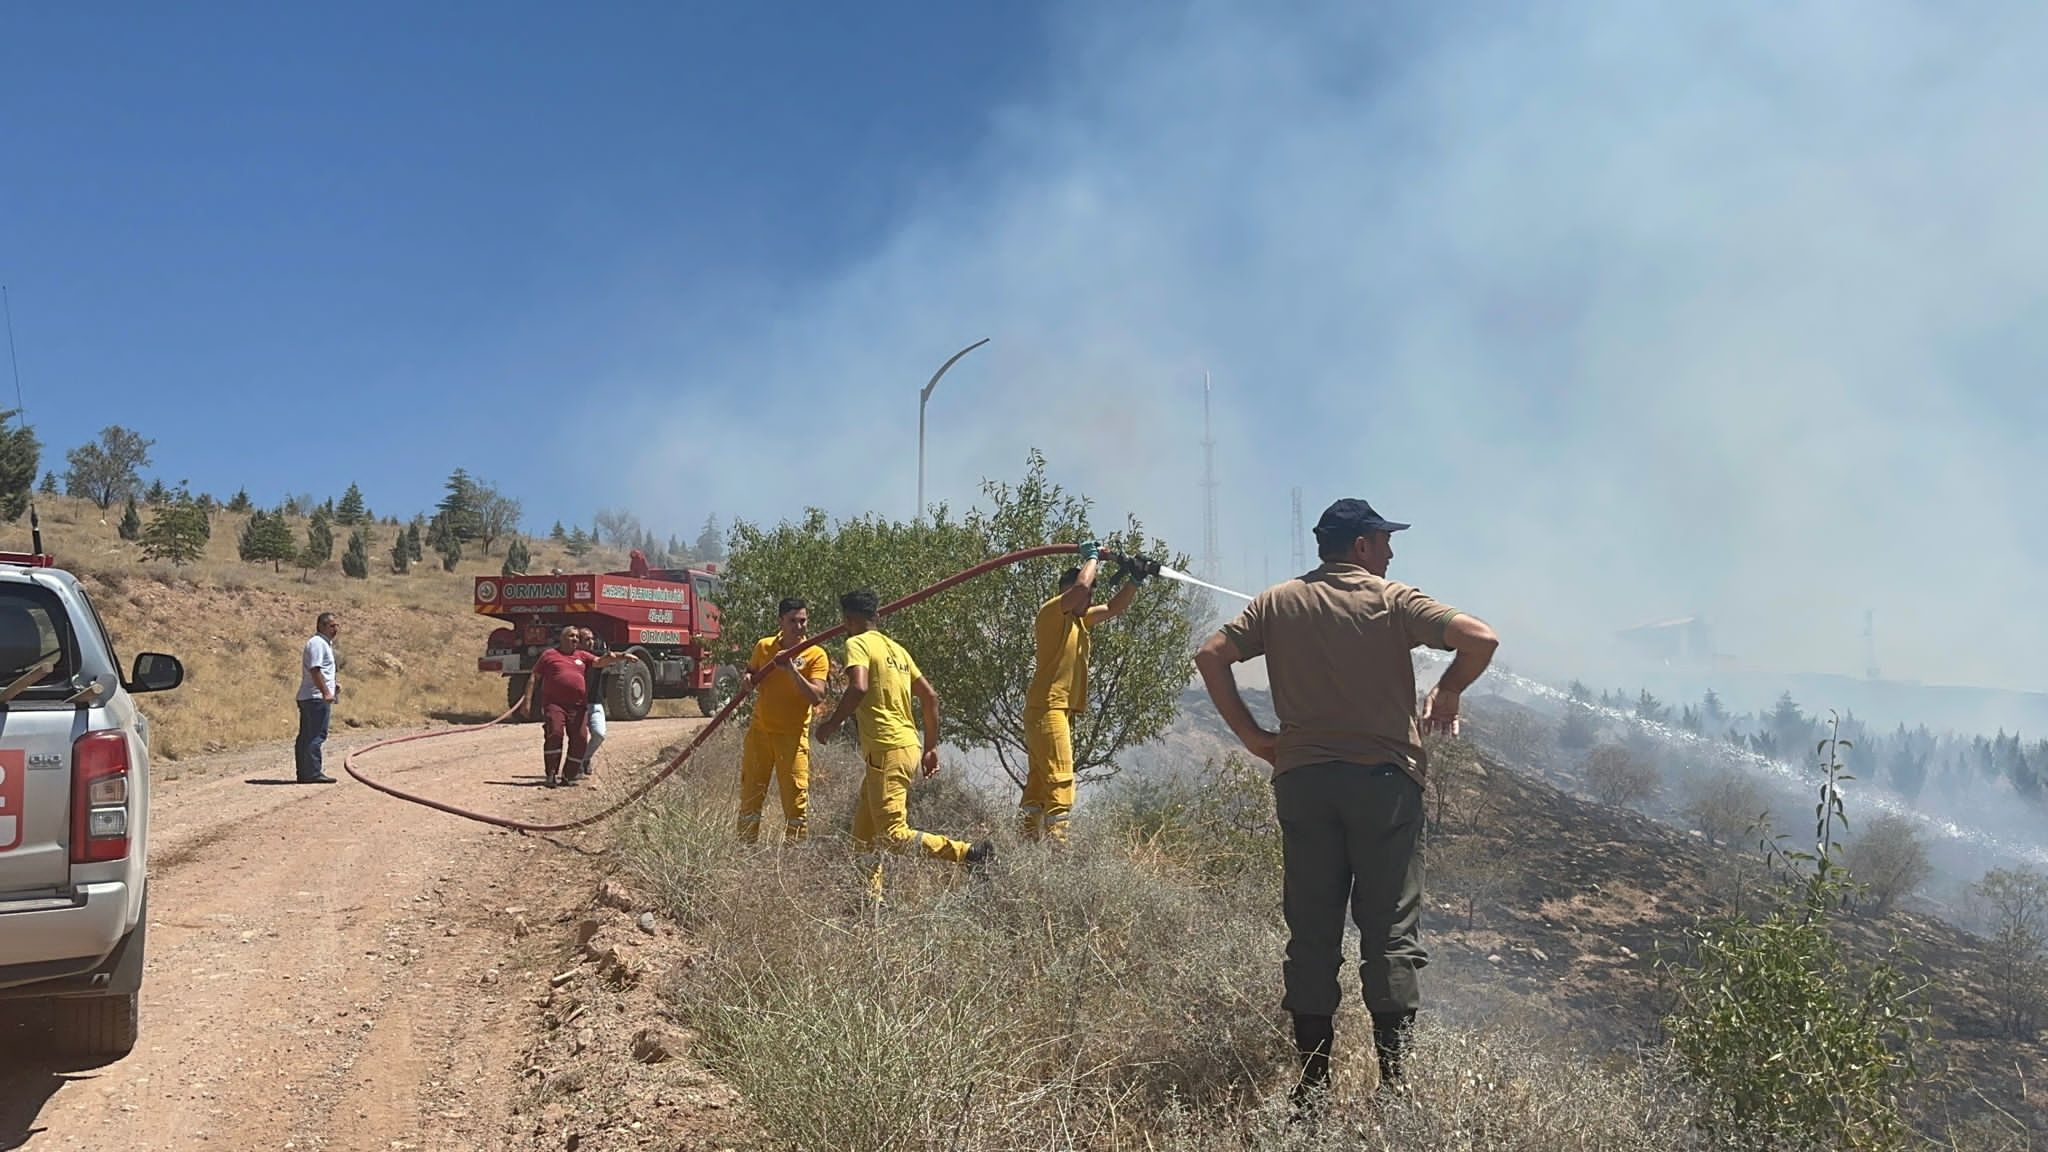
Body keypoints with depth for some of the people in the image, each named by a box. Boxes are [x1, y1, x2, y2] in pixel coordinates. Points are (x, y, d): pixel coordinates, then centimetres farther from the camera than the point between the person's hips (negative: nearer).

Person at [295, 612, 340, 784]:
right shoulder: (317, 643, -11)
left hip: (307, 698, 11)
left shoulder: (324, 643, 21)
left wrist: (332, 686, 17)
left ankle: (304, 773, 14)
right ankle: (314, 773, -10)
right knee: (317, 736, -10)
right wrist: (326, 692, -22)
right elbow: (314, 670, -20)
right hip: (317, 698, -11)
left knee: (305, 737, 10)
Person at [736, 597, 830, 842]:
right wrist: (748, 678, -1)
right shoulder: (763, 647, 5)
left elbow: (817, 697, -17)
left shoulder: (815, 655, -6)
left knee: (796, 800, -6)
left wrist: (792, 670, -25)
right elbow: (751, 675, 23)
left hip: (792, 736, -4)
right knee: (750, 797, 9)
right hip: (759, 731, 4)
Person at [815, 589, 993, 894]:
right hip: (907, 745, 9)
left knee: (893, 836, -10)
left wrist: (832, 723, -10)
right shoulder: (895, 648, 19)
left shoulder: (857, 644, -5)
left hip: (887, 751, -9)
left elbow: (859, 687, -24)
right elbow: (930, 696, 17)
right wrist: (931, 748, 21)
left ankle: (968, 853, -18)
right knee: (864, 833, 17)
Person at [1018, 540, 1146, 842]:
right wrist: (1092, 556, -5)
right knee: (1060, 781, -16)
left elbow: (1114, 608, 24)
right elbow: (1081, 586, -21)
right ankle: (1057, 843, -20)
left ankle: (1027, 843, 11)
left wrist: (1134, 580, 9)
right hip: (1047, 707, -10)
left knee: (1038, 784, 9)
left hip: (1061, 709, 10)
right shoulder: (1052, 612, -7)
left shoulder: (1080, 620, 19)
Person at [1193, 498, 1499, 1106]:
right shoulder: (1393, 601, -3)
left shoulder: (1278, 603, 7)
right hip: (1384, 778, -3)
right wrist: (1447, 693, 5)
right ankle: (1393, 1073, 1)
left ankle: (1313, 1078, 10)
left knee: (1311, 929, 7)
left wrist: (1252, 735, 5)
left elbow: (1211, 656, 1)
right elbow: (1481, 639, -12)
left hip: (1302, 779, 3)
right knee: (1390, 929, 3)